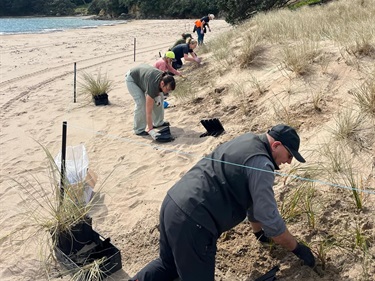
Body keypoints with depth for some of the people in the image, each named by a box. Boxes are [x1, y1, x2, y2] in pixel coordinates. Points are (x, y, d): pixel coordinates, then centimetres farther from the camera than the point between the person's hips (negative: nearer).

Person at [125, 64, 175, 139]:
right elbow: (148, 112, -40)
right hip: (132, 78, -8)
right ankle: (139, 130, -8)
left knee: (160, 98, 2)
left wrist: (158, 94, -11)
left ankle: (158, 123, 14)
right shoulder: (153, 87, -41)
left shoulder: (165, 78, -23)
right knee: (141, 103, -22)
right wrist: (150, 130, -42)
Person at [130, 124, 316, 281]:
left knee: (169, 264, 29)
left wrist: (259, 232, 36)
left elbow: (249, 196, 27)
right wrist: (298, 249, 5)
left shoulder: (248, 141, 16)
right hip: (191, 221, -10)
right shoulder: (260, 163, -12)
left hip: (173, 203, 10)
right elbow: (270, 219, -11)